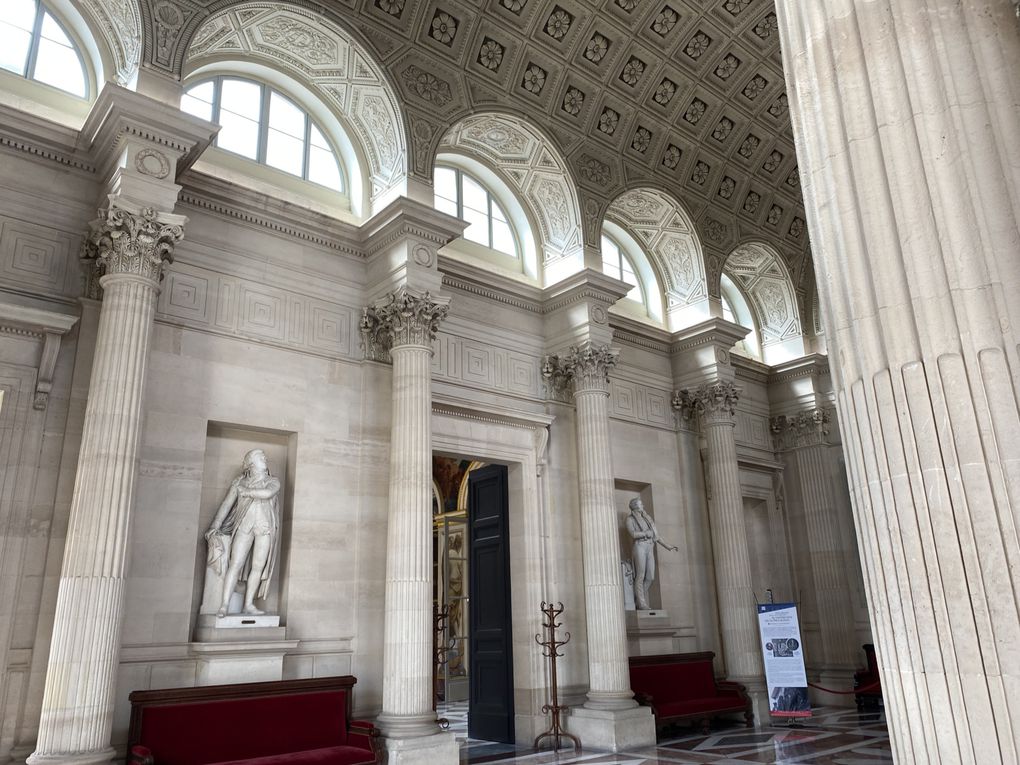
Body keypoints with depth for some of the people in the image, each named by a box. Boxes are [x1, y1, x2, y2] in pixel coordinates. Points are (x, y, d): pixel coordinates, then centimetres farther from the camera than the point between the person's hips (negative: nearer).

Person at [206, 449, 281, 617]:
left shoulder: (273, 482, 11)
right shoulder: (239, 482, 11)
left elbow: (267, 493, -12)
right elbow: (226, 504, 4)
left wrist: (245, 492, -3)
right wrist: (215, 526, -6)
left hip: (265, 528, 1)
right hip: (244, 526, -1)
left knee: (258, 567, 0)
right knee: (235, 564, -9)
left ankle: (249, 604, 7)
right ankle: (224, 605, -9)